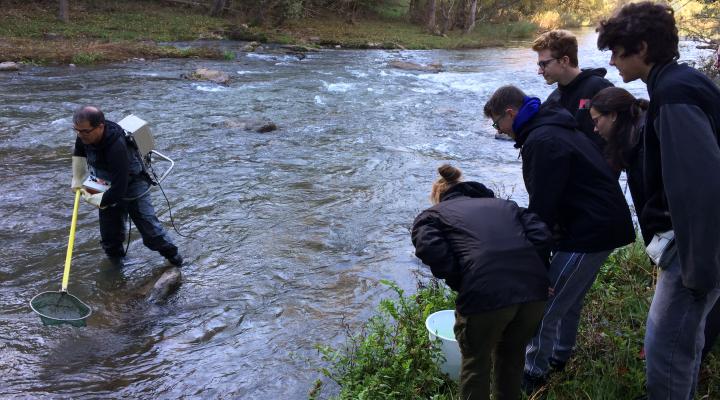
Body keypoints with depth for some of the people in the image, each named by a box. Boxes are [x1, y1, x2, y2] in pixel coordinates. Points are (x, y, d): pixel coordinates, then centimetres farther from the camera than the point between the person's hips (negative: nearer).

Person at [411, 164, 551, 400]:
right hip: (535, 290, 5)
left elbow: (432, 252, -4)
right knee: (512, 354, 29)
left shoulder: (432, 215, 18)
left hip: (485, 294, -4)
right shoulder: (504, 204, 29)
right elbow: (541, 235, 13)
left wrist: (461, 285, 7)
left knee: (476, 361, 21)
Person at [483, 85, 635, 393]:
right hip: (605, 224, 11)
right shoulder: (554, 127, 13)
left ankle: (534, 374, 11)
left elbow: (542, 206, -22)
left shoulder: (541, 142, -21)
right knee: (570, 298, 24)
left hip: (590, 233, -11)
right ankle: (559, 357, 40)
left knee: (544, 307, -2)